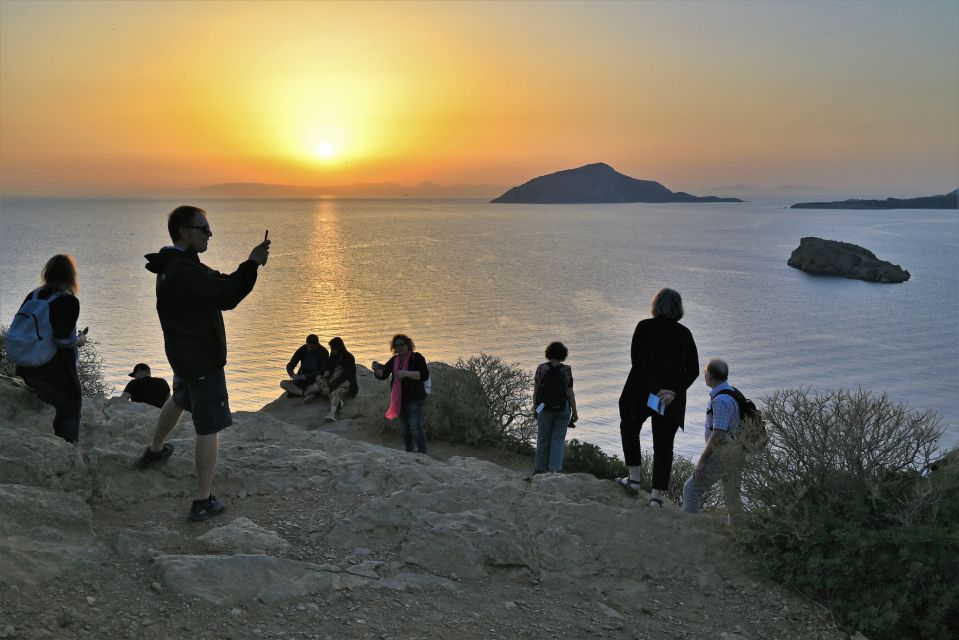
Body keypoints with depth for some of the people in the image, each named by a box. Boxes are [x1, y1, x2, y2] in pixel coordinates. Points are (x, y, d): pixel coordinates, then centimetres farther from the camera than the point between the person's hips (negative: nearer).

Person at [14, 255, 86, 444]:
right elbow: (62, 339, -23)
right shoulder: (69, 302, -15)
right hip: (57, 371, -6)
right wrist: (79, 340, -3)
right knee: (71, 411, 12)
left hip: (28, 369, 6)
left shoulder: (33, 296, 4)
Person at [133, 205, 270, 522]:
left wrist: (249, 267, -7)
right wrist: (251, 263, -24)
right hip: (202, 360, -11)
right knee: (208, 428, -6)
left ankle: (154, 452, 57)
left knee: (180, 400, 35)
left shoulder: (173, 266, 8)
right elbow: (226, 295, -33)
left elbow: (218, 288, 5)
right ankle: (203, 501, -2)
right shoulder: (184, 270, -25)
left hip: (183, 354, 11)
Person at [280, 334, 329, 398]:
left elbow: (324, 371, -14)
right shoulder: (302, 350, 2)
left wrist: (306, 376, -24)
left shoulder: (323, 352, -7)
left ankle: (294, 391, -29)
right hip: (302, 380, 4)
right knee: (283, 383, -19)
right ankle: (306, 393, -33)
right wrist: (292, 374, -23)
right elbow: (290, 365, 0)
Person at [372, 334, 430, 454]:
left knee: (416, 428, -14)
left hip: (414, 399, -7)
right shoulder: (394, 360, 10)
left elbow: (425, 375, -18)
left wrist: (406, 373, -27)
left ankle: (422, 453, -9)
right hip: (399, 400, 7)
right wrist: (376, 369, -15)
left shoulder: (417, 357, -7)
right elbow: (382, 375, 6)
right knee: (405, 429, 15)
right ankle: (409, 452, 26)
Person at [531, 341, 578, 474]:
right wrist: (574, 412, 3)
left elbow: (535, 390, -3)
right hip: (563, 409, -1)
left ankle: (540, 469, 24)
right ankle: (555, 470, -1)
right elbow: (570, 394, -7)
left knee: (543, 439, 14)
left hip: (544, 408, 1)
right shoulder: (566, 370, -8)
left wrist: (534, 407, 10)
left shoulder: (541, 368, -7)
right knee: (558, 440, 7)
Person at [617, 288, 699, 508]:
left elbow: (637, 359, -13)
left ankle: (634, 479, 16)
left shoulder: (645, 327, -3)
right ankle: (657, 494, 6)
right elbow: (693, 370, 0)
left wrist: (655, 389, -14)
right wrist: (673, 391, -7)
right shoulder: (685, 333, 5)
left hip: (641, 392, -2)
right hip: (672, 399, 2)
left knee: (629, 428, 22)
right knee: (664, 444, 9)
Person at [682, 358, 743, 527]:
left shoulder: (721, 400, -21)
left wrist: (702, 461, -19)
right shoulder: (731, 393, 11)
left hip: (723, 454, -10)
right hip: (733, 454, 10)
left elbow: (718, 434, -24)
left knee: (692, 489, -8)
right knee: (732, 497, 16)